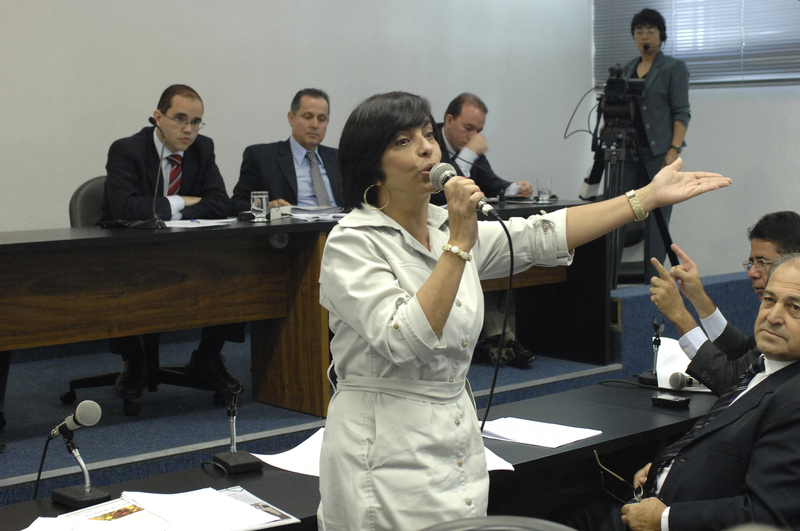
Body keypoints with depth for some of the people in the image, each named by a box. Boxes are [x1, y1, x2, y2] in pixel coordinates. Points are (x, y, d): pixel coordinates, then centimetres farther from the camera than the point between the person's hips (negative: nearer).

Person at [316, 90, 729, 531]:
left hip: (460, 449, 7)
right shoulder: (352, 243, -13)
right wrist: (459, 243, -25)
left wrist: (650, 196, 3)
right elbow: (405, 342, -25)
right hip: (388, 457, -7)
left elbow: (541, 237, 5)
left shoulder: (448, 227, 8)